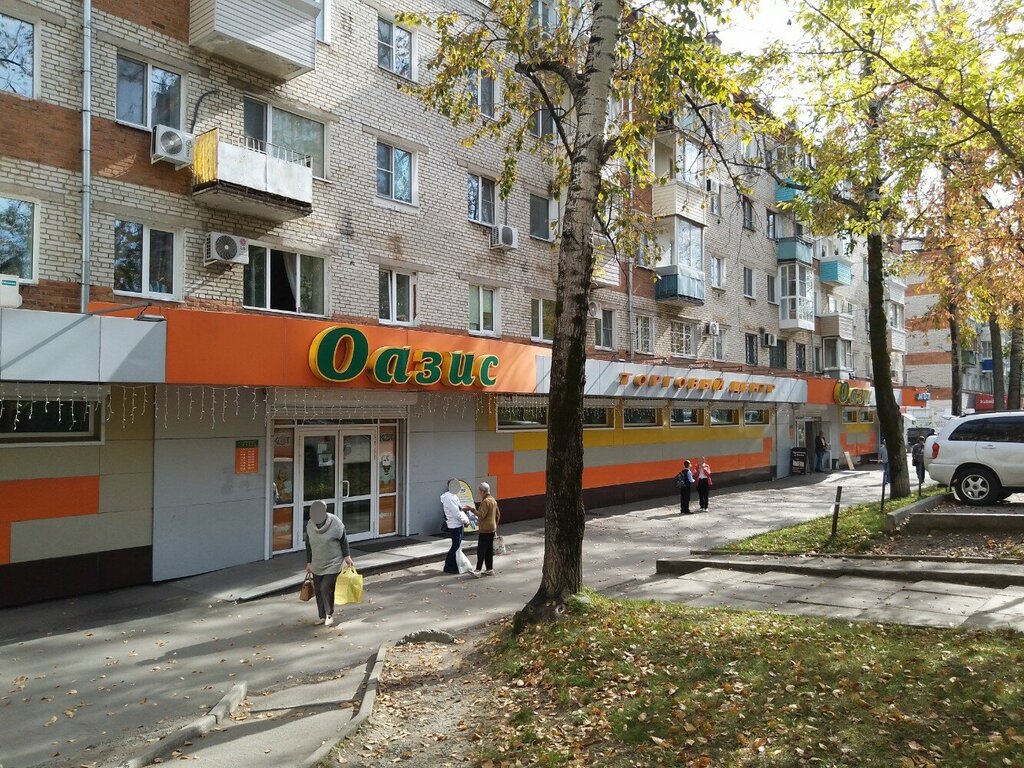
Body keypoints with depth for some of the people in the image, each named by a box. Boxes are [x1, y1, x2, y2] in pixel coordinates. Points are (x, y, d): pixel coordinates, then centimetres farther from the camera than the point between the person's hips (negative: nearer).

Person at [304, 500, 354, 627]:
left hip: (333, 563, -5)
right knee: (318, 590, 8)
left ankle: (329, 614, 9)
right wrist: (309, 562, 12)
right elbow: (308, 545, 8)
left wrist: (347, 557, -2)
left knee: (326, 588, -12)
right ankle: (322, 616, 23)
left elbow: (343, 541, -4)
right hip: (317, 565, 5)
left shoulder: (335, 524, -17)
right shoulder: (309, 525, -4)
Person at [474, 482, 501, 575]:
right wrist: (495, 525, 24)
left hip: (485, 530, -9)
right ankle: (490, 569, 14)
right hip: (492, 529, 9)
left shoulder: (485, 501, -16)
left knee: (481, 550, -6)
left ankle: (478, 570, -6)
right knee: (489, 549, 12)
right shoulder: (493, 500, 13)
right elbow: (498, 514, 18)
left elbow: (481, 515, -22)